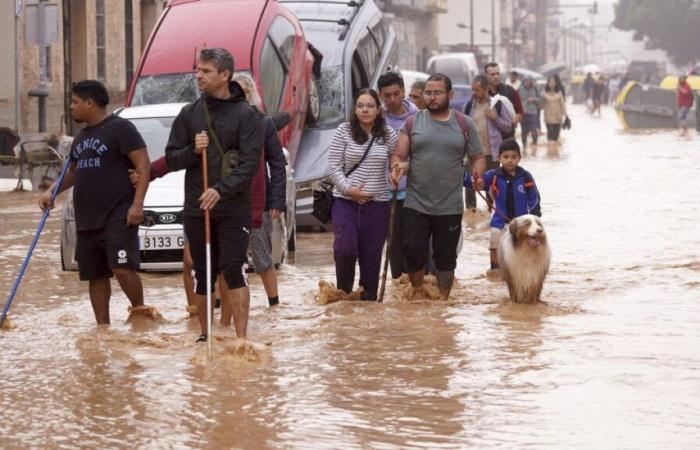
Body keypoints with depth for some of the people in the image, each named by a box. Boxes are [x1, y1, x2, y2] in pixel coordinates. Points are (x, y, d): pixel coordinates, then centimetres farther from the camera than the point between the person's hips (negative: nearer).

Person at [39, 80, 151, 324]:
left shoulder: (120, 128, -5)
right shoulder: (81, 137, 20)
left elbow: (143, 165, -11)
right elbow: (73, 171, 33)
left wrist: (137, 204, -20)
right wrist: (51, 192, 15)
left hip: (118, 217, -8)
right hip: (87, 220, 8)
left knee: (122, 268, -18)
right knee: (95, 276, 8)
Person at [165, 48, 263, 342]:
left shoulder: (245, 115, -2)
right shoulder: (189, 114, 9)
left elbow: (250, 163, -10)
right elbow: (171, 158, 10)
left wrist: (222, 190, -22)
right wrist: (193, 151, -12)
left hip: (233, 209, -4)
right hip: (195, 208, 4)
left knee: (234, 270, -10)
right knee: (202, 274, 9)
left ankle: (241, 338, -9)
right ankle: (204, 335, 22)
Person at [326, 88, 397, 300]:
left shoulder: (389, 135, 4)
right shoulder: (343, 131, -1)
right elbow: (333, 167, -2)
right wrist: (348, 189, -13)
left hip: (377, 204, 2)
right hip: (345, 201, -1)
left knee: (371, 255, 4)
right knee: (345, 248, -16)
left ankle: (369, 298, 16)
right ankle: (343, 292, 6)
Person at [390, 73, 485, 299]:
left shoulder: (464, 124, 4)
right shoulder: (413, 122, 4)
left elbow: (477, 157, 9)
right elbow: (398, 156, 3)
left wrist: (477, 174, -12)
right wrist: (397, 167, -20)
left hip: (450, 207, 0)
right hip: (416, 204, 0)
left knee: (446, 257, 9)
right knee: (413, 252, -4)